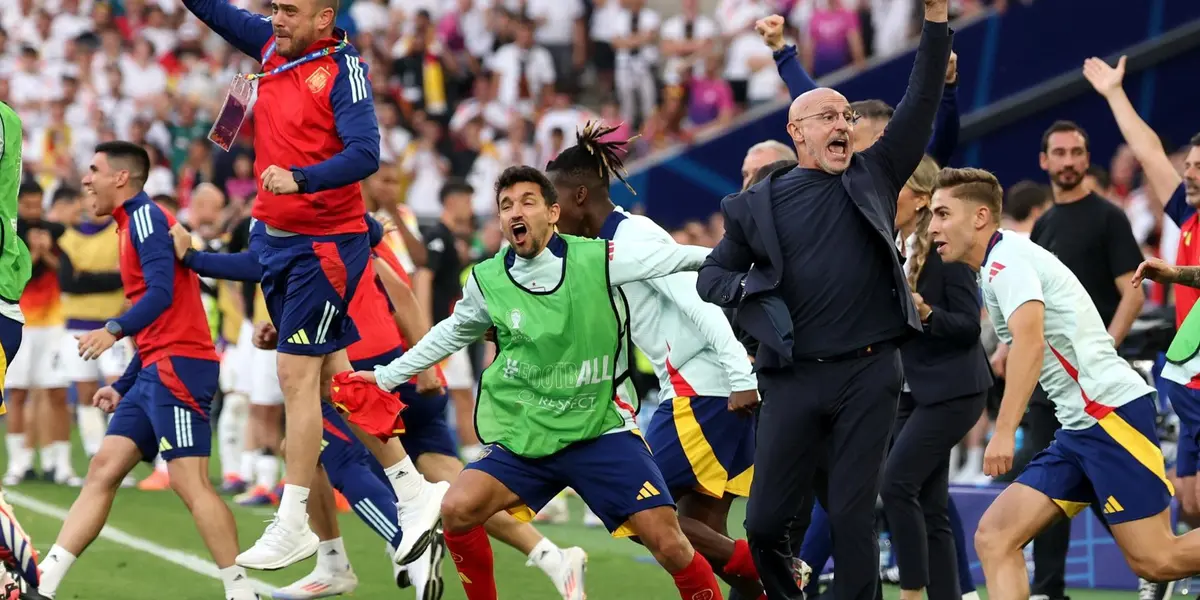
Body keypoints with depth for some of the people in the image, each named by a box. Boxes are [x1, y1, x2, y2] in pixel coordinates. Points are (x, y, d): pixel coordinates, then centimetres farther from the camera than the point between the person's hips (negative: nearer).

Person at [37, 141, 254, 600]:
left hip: (178, 365, -10)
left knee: (189, 483, -13)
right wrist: (123, 387, 26)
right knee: (103, 470, 4)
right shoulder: (135, 223, 23)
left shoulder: (145, 216, -6)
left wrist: (115, 330, -34)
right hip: (155, 371, 10)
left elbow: (161, 293, -22)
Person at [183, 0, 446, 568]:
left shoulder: (343, 70, -14)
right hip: (275, 238, 8)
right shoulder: (272, 48, 7)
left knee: (297, 374, -8)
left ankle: (293, 524, -3)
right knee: (332, 375, 11)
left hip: (324, 244, -8)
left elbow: (365, 154, -23)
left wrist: (300, 178, -36)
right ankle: (413, 490, 19)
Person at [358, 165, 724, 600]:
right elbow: (450, 334, 20)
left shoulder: (599, 260, -7)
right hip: (525, 439, 2)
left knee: (668, 543, -14)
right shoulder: (487, 281, 1)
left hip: (602, 431, -2)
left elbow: (677, 257, 1)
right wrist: (386, 376, 26)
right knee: (456, 511, -19)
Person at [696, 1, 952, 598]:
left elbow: (920, 104, 3)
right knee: (766, 519, 1)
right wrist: (749, 289, -9)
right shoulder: (758, 205, 7)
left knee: (853, 515, -2)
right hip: (794, 377, 0)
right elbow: (711, 275, 14)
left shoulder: (872, 179, 9)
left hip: (869, 374, 0)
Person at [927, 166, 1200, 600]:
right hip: (1077, 429, 10)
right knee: (993, 538, -4)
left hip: (1113, 409, -10)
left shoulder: (1006, 257, -9)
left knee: (1155, 561, -12)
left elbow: (1031, 342, -24)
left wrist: (1004, 431, -30)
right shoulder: (996, 268, 20)